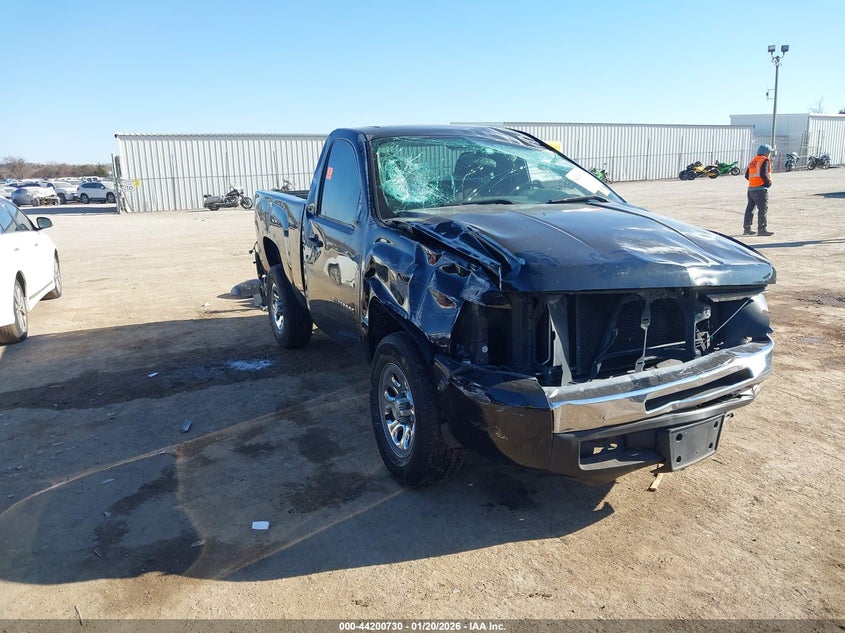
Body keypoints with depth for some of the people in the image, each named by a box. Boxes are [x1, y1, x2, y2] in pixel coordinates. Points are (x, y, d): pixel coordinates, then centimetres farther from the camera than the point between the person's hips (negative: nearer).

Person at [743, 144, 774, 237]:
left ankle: (746, 228, 16)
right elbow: (763, 174, -18)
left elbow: (747, 175, 18)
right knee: (763, 208, -7)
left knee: (750, 208, 13)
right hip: (760, 188, -8)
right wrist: (768, 182, -5)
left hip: (751, 188, 8)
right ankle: (762, 229, -10)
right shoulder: (764, 160, -7)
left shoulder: (752, 161, 17)